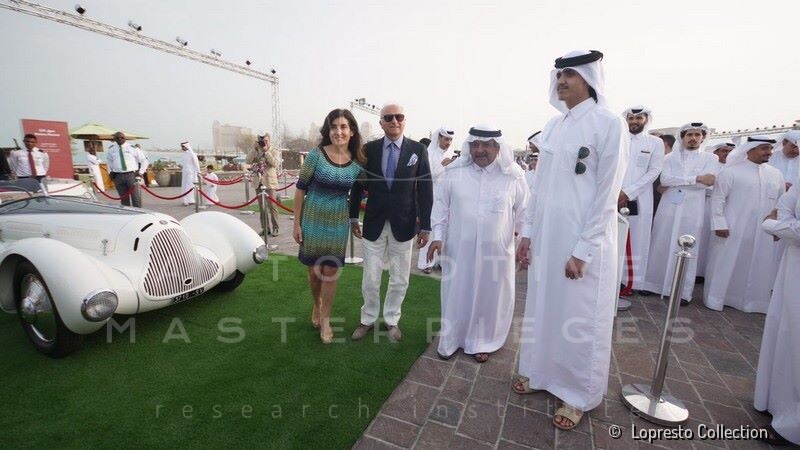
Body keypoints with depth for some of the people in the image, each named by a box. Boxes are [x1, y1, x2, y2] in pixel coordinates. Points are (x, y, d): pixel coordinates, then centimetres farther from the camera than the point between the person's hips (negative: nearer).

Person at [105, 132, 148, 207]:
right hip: (118, 176, 3)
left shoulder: (132, 148, 0)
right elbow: (109, 160, 29)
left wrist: (140, 173, -3)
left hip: (131, 175, -3)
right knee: (124, 199, 8)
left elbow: (144, 161, 4)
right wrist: (110, 172, 16)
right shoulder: (111, 149, 10)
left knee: (136, 199, -5)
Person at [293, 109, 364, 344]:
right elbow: (300, 189, -6)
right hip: (313, 221, -1)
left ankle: (325, 319, 25)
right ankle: (316, 305, 41)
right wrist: (296, 223, -6)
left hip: (338, 224, 1)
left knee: (330, 272, 8)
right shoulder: (316, 154, -11)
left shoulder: (356, 162, -3)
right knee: (314, 271, 12)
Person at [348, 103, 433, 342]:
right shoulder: (369, 149, 1)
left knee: (399, 279, 12)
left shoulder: (418, 150, -2)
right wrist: (353, 217, 8)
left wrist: (425, 226, -4)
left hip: (403, 225, 0)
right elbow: (358, 184, 7)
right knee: (370, 278, 10)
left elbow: (425, 189, -3)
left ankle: (392, 320, 33)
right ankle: (368, 319, 32)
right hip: (374, 224, 1)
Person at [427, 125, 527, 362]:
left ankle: (479, 342, 36)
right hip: (459, 248, 0)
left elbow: (523, 213, 3)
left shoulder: (513, 175, -4)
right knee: (456, 295, 12)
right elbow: (441, 206, 3)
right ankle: (450, 340, 34)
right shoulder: (453, 172, -2)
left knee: (490, 297, 13)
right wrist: (437, 236, -3)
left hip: (496, 250, 0)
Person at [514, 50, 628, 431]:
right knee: (542, 309, 15)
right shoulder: (553, 126, 9)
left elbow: (607, 195, -13)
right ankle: (540, 371, 36)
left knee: (580, 318, 7)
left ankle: (579, 394, 27)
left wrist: (583, 251, -15)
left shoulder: (609, 124, -9)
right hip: (546, 235, 6)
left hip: (584, 241, -6)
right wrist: (527, 233, 9)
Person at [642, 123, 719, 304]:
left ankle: (683, 292, 8)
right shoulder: (671, 157, 11)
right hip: (668, 208, 1)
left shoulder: (710, 158, 10)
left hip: (693, 210, -1)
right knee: (660, 246, 3)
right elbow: (664, 180, -6)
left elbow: (709, 181, -8)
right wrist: (696, 178, -9)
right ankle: (654, 284, 12)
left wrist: (676, 181, -10)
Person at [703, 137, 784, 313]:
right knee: (725, 266, 2)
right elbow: (718, 199, -9)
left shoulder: (776, 174, 11)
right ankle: (716, 299, 13)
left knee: (760, 268, 10)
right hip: (732, 230, -5)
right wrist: (719, 224, -14)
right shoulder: (730, 171, -6)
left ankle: (753, 301, 24)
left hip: (764, 233, 5)